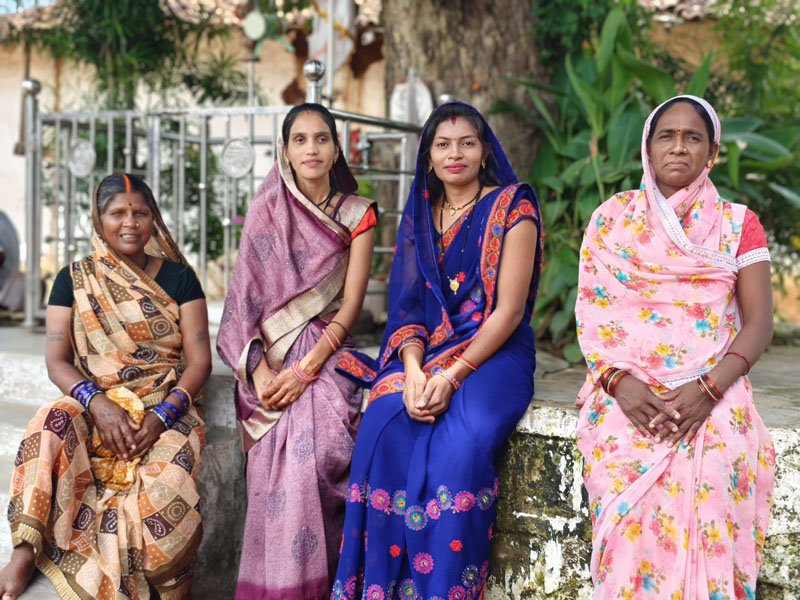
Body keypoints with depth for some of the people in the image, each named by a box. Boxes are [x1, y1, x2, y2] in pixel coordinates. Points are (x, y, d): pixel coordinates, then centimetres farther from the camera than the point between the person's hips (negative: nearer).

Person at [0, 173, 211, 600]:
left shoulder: (179, 278, 7)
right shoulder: (73, 280, 9)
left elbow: (199, 361, 1)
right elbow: (56, 361, 2)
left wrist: (163, 415, -17)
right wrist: (98, 403, -19)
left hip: (164, 409, -1)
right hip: (93, 406, 1)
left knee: (163, 491, -34)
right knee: (51, 426, -35)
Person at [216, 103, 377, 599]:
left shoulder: (357, 214, 7)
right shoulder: (267, 210, 8)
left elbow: (351, 304, -1)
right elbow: (246, 296, 3)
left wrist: (306, 369, -13)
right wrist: (259, 371, -11)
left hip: (327, 351, 0)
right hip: (272, 353, 0)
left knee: (319, 439, -26)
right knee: (289, 443, -23)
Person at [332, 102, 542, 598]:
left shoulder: (511, 207, 0)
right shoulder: (419, 216, 15)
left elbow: (509, 309, -7)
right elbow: (408, 306, 9)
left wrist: (452, 376, -17)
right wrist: (413, 370, -11)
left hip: (492, 353, -4)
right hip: (425, 351, 4)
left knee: (459, 446, -33)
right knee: (385, 431, -27)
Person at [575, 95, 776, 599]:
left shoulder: (738, 223, 11)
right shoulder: (612, 218, 13)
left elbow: (760, 322, 2)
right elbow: (592, 313, 6)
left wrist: (709, 388, -15)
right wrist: (618, 381, -13)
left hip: (711, 387, 0)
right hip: (629, 387, 0)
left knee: (712, 471, -31)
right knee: (630, 478, -30)